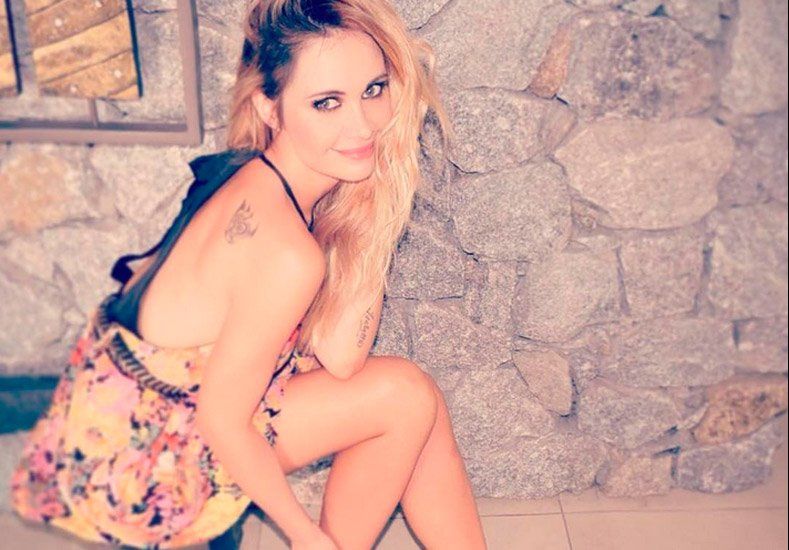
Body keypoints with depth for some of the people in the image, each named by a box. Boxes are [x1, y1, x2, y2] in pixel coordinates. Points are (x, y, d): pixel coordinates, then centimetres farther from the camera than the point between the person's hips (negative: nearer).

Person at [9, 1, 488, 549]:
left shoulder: (256, 175, -7)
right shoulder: (286, 253, -32)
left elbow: (335, 358, -9)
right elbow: (222, 422, -23)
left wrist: (373, 210, -15)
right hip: (136, 467, -8)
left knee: (421, 413, 3)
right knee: (406, 394, -9)